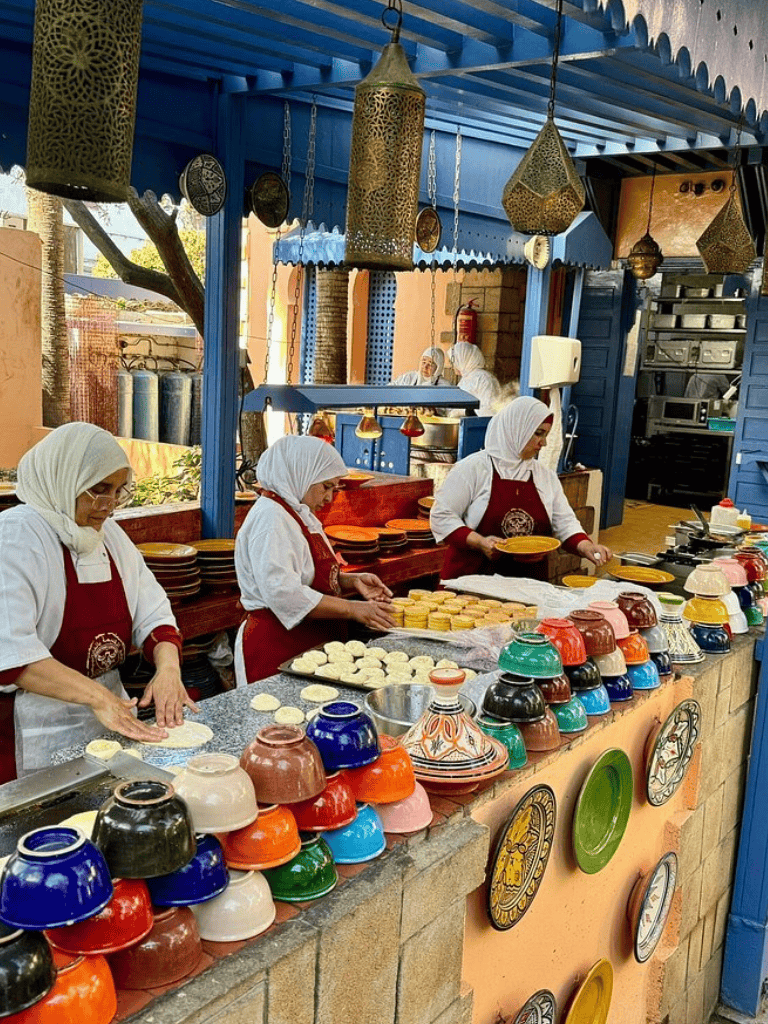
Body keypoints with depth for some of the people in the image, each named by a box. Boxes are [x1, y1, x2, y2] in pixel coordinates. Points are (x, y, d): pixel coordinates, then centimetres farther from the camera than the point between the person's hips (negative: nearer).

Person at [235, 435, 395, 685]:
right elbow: (283, 593, -25)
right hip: (275, 651, -10)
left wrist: (352, 581, 7)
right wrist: (353, 609, -20)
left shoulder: (300, 515, 17)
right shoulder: (270, 517, -15)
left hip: (312, 645, 10)